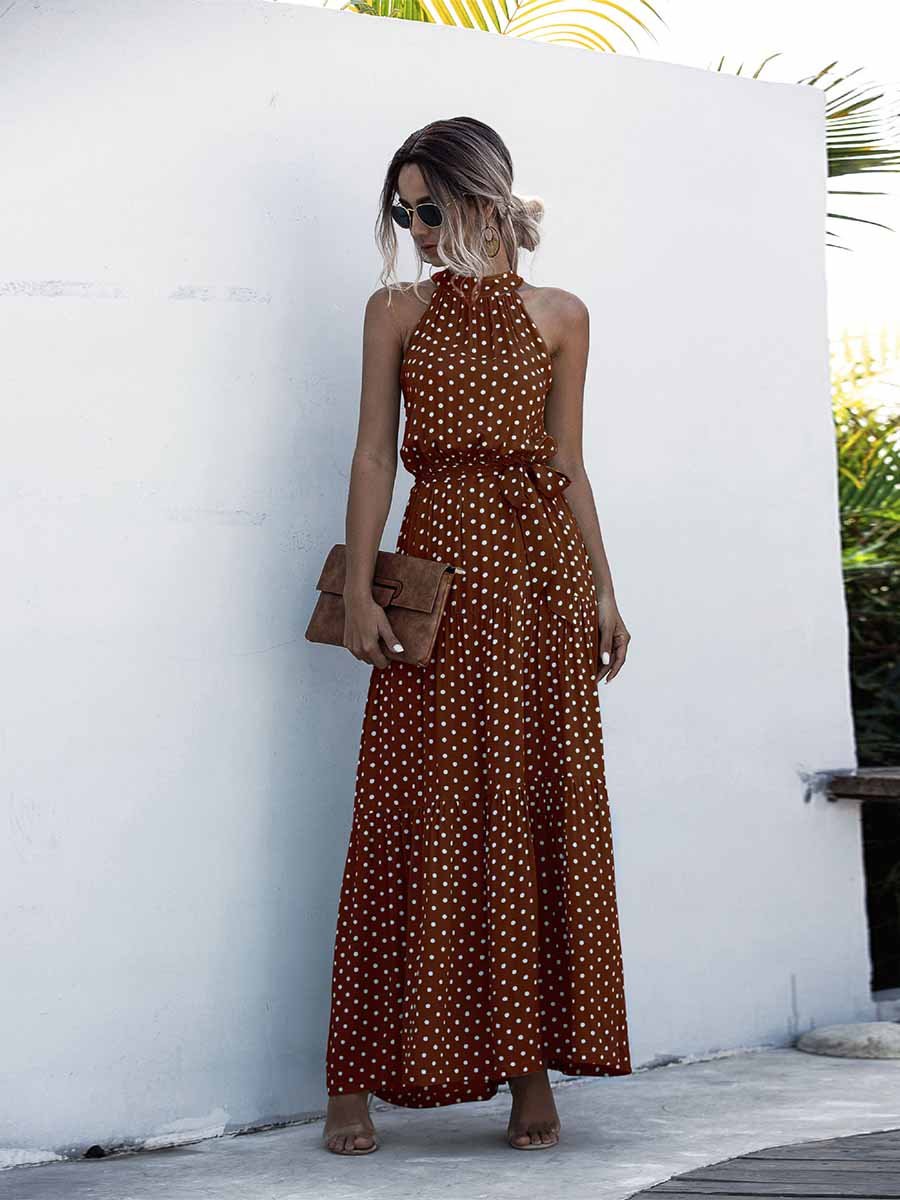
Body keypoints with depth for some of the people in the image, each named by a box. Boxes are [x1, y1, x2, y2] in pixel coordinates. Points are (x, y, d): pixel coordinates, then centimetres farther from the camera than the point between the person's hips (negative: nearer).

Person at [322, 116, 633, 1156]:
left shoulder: (560, 316, 12)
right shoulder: (397, 311, 10)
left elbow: (569, 466, 13)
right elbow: (374, 455, 3)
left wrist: (603, 593, 8)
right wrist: (360, 587, -7)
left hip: (542, 565, 2)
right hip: (441, 564, -1)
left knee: (545, 808, 0)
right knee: (422, 811, -5)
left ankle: (532, 1067, 7)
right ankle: (356, 1080, 0)